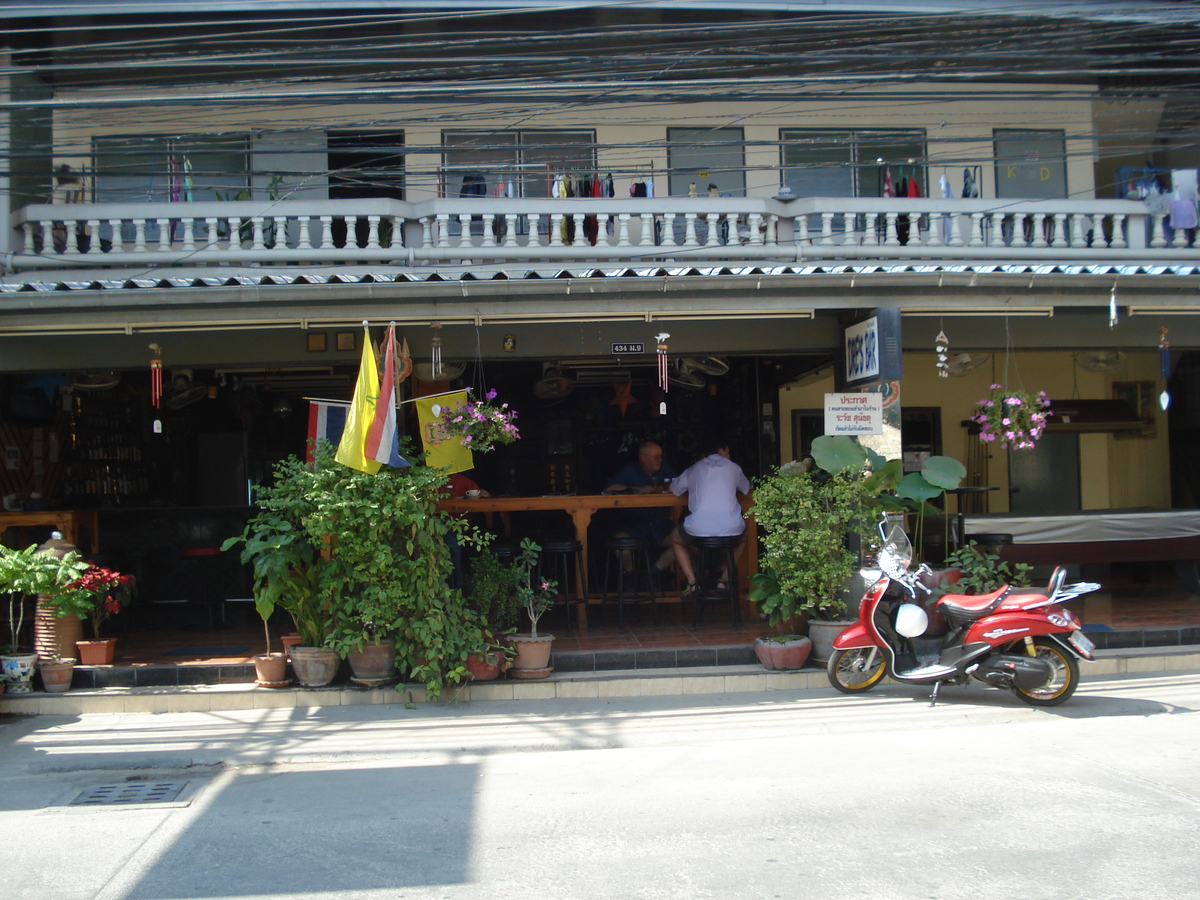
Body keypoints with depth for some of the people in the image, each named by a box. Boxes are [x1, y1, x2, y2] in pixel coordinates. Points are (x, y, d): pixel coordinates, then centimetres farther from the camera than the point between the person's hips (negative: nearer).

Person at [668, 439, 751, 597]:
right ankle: (723, 579, 23)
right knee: (741, 539, 37)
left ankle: (692, 582, 15)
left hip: (698, 530, 0)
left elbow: (673, 489, 31)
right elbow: (747, 488, 34)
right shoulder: (732, 467, 15)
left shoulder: (693, 470, 16)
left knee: (675, 539, 32)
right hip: (731, 529, 1)